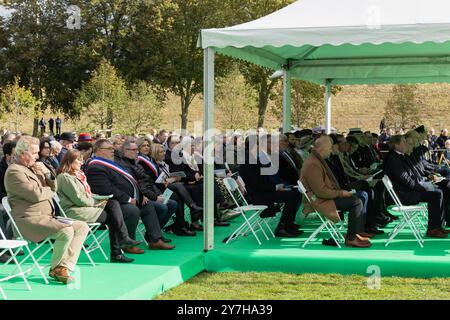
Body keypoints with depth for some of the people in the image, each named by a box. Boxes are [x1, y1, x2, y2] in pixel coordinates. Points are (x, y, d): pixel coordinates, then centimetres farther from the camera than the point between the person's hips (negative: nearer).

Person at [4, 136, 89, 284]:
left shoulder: (32, 167, 20)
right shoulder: (14, 171, -10)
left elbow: (54, 187, 22)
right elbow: (36, 195, -20)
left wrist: (47, 173, 2)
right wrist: (49, 191, 1)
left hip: (47, 217, 10)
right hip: (30, 220, -10)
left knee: (82, 227, -1)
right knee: (66, 231, -29)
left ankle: (64, 266, -9)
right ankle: (55, 269, -6)